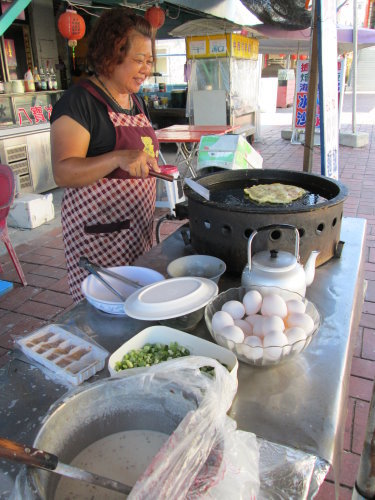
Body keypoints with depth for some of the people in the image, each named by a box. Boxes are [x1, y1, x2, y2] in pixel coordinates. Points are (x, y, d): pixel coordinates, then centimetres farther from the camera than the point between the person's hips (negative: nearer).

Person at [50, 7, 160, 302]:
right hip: (98, 232, -7)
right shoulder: (79, 101, -12)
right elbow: (63, 172, -22)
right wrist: (118, 159, -34)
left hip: (139, 225, 8)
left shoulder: (137, 101, 13)